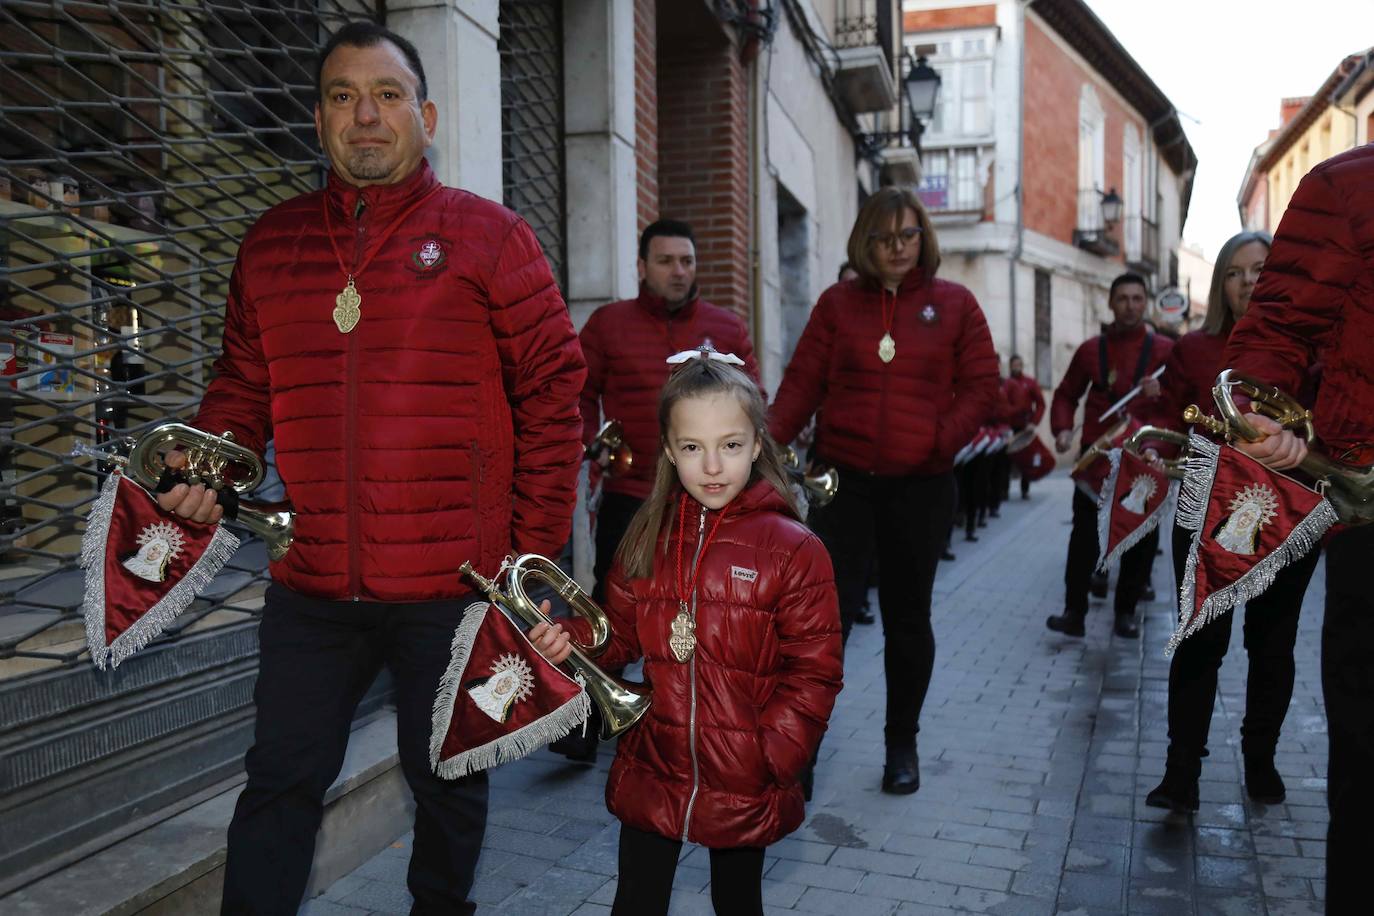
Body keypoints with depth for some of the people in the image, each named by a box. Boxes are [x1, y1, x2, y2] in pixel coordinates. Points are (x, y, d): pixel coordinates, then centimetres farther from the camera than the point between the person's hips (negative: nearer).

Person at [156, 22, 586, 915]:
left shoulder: (489, 236, -2)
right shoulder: (271, 243, 9)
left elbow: (552, 391, -4)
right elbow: (243, 384, 17)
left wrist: (537, 543, -8)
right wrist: (205, 466, -2)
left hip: (454, 583, -2)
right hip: (311, 585, 3)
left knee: (449, 780, 16)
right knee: (280, 783, 12)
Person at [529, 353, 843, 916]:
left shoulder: (794, 551, -11)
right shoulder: (647, 538, 0)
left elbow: (814, 673, -10)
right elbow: (621, 632, 7)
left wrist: (769, 757, -16)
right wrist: (570, 639, -12)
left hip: (743, 788, -2)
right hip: (650, 773, 3)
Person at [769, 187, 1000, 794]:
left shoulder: (954, 304, 6)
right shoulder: (838, 303, 7)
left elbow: (982, 386, 3)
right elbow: (803, 381, 1)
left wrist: (943, 437, -14)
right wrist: (769, 438, -15)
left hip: (921, 487, 0)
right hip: (844, 481, 0)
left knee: (908, 617, 11)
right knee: (829, 608, -7)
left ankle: (902, 744, 27)